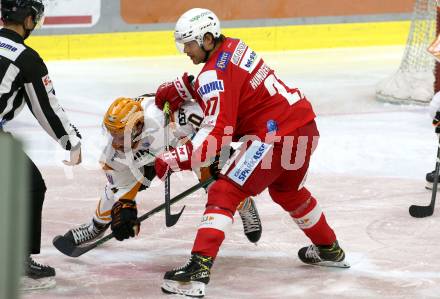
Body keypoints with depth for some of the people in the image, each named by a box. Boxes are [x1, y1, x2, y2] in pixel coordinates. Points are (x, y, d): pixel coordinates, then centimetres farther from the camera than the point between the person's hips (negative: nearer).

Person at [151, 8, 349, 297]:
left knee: (224, 194, -11)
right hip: (305, 126, 10)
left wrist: (176, 159, -24)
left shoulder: (216, 73, -17)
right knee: (288, 191, 34)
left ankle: (198, 271, -23)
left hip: (276, 137, -10)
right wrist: (180, 89, 16)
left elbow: (217, 133, -24)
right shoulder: (233, 46, 10)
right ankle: (329, 250, 51)